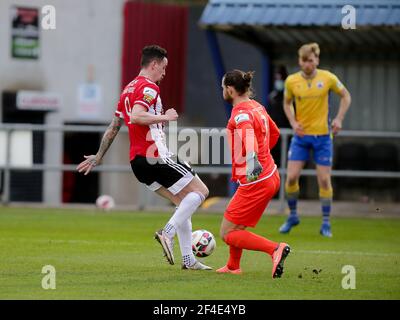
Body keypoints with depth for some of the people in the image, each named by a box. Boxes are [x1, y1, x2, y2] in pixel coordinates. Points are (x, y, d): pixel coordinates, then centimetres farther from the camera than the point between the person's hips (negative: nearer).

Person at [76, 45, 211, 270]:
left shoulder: (128, 89, 20)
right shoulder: (149, 87, -8)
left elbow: (113, 128, 24)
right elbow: (136, 117, -25)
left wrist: (98, 157, 29)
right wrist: (165, 117, -14)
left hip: (138, 160, 9)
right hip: (155, 156, -9)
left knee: (183, 202, 14)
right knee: (200, 191, -4)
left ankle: (188, 259, 7)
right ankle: (168, 232, -16)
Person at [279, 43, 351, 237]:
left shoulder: (328, 78, -7)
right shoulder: (291, 81, -3)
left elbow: (345, 96, 6)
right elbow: (287, 103, 13)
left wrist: (339, 119, -6)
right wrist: (293, 122, -3)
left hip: (322, 135, -1)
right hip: (301, 135, 1)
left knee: (324, 180, -1)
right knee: (291, 177, -6)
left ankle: (326, 223, 10)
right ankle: (292, 216, 15)